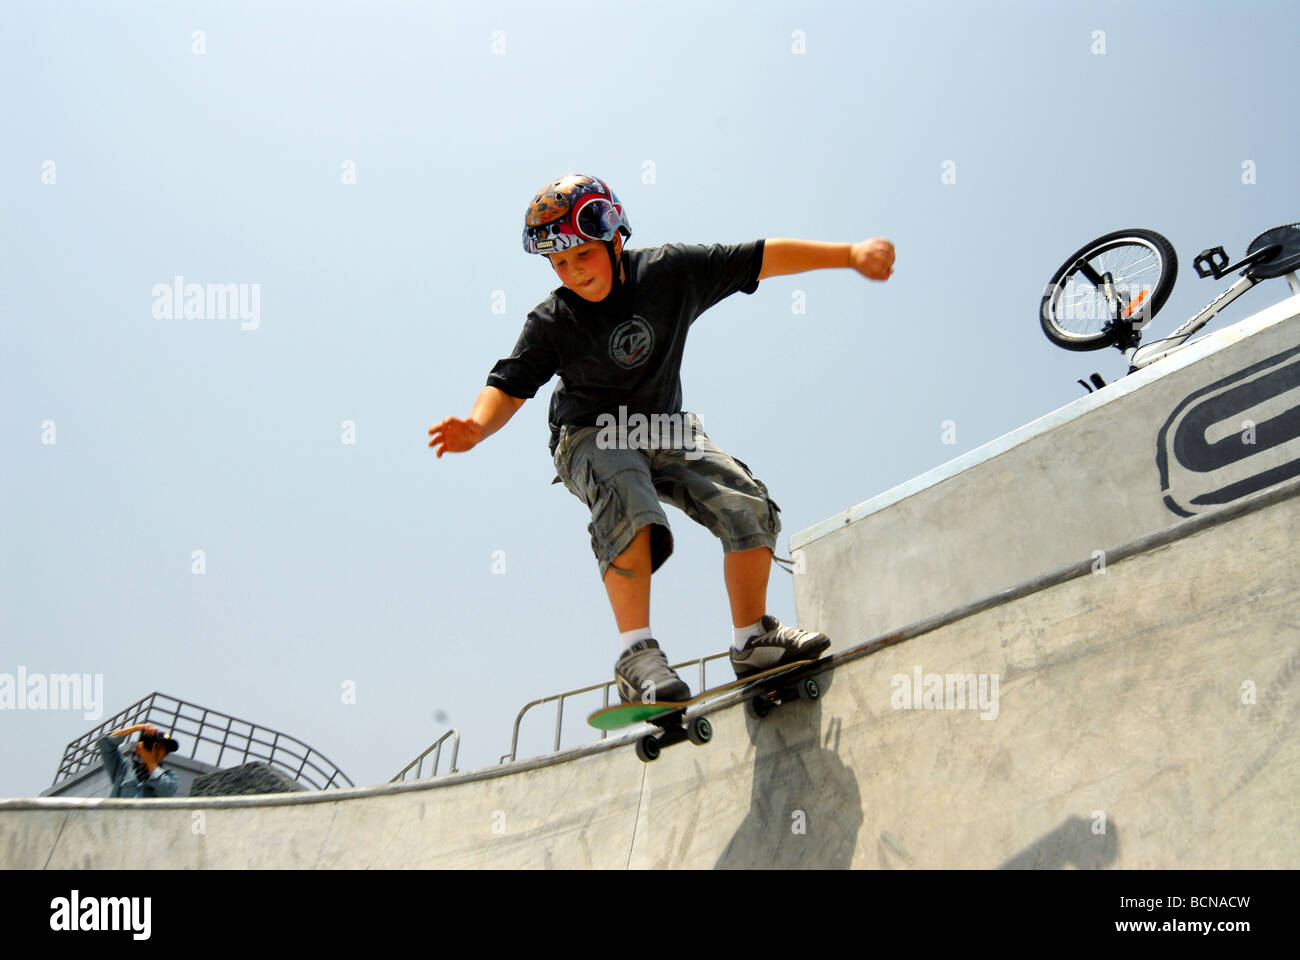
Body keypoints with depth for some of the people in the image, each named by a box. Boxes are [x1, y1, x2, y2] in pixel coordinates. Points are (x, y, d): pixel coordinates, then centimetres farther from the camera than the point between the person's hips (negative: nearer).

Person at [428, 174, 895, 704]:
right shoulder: (550, 322, -15)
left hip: (664, 431, 4)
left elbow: (762, 258, -12)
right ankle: (636, 653, -34)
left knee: (747, 502, -11)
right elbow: (509, 386, -14)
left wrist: (850, 253, -13)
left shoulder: (673, 271, -13)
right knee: (629, 503, -35)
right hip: (591, 437, -3)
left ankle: (752, 639, 1)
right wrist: (475, 427, -37)